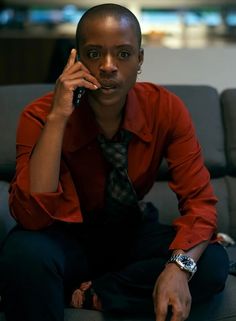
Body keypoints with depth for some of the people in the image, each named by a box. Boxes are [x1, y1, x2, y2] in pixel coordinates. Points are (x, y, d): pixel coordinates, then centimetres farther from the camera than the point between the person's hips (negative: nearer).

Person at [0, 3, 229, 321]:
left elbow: (199, 200, -16)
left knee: (213, 265, -25)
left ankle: (86, 294, -13)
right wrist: (57, 118, -37)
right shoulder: (40, 116, -19)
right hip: (68, 238, -3)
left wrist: (178, 265, -37)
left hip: (135, 233, 3)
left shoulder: (167, 108, -15)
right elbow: (33, 215, -31)